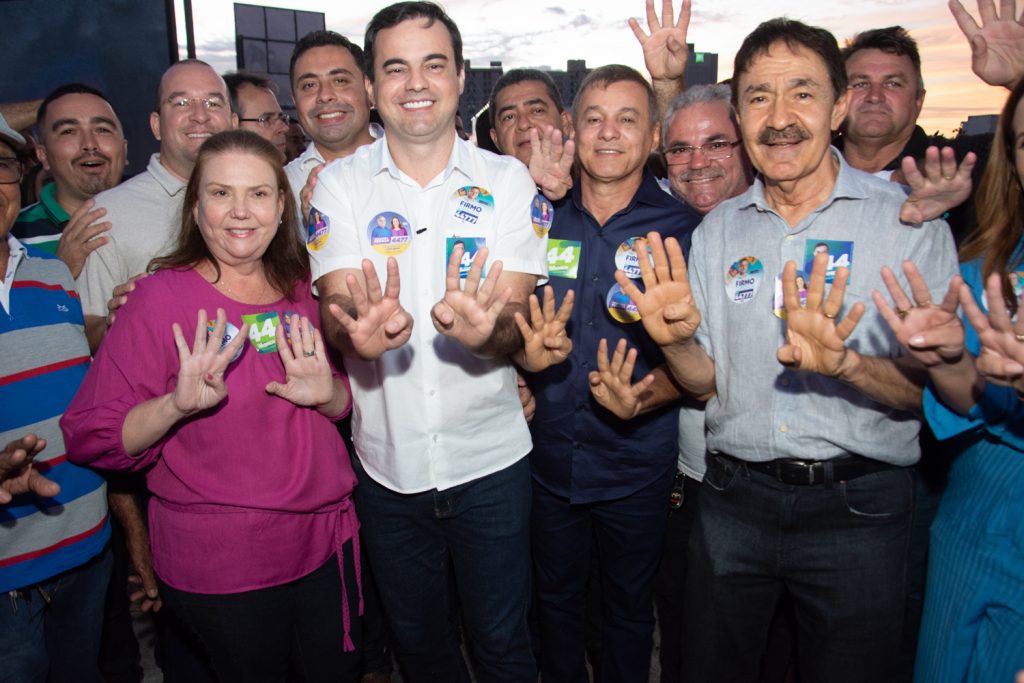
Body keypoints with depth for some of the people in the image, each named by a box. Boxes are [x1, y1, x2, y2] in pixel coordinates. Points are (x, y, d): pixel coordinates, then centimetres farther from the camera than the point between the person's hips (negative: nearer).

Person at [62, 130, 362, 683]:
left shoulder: (300, 287, 2)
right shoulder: (161, 298, -13)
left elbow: (346, 406, 11)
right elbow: (90, 438, -13)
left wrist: (327, 395, -12)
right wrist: (178, 404, -30)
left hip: (326, 537, 5)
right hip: (220, 566, -4)